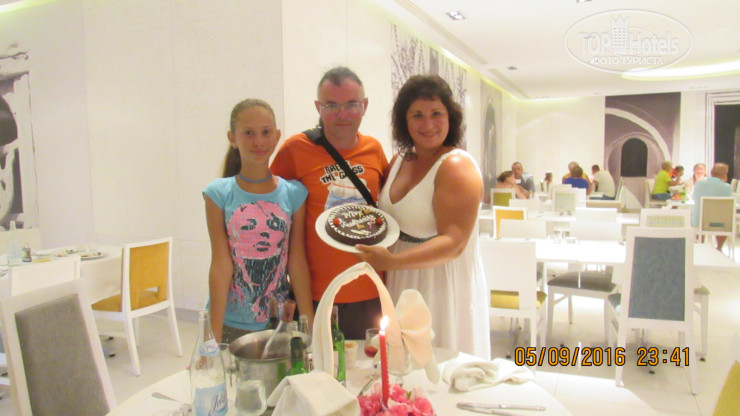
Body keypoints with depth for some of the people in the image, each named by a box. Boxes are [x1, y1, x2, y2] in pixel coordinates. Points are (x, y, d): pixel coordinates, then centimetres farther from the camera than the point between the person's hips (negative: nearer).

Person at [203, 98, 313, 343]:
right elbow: (221, 264, -8)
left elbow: (297, 262, -3)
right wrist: (215, 333, -8)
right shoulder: (219, 194, -6)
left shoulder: (294, 193, -3)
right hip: (231, 325, -1)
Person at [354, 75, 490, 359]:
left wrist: (392, 261, -32)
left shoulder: (456, 166, -14)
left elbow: (453, 243, -22)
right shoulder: (398, 160, 8)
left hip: (444, 289, -6)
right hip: (402, 287, 7)